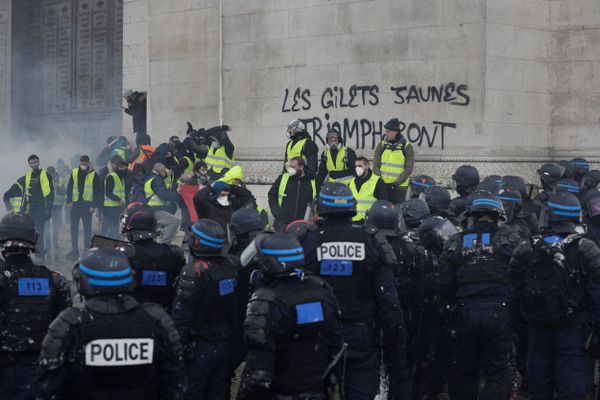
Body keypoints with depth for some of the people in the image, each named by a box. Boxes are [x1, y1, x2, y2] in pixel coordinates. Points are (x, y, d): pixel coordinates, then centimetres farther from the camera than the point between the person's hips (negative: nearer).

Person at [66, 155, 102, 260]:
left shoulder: (93, 174, -2)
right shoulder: (74, 173, 7)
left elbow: (98, 191, -3)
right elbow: (69, 187, 8)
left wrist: (94, 205, -9)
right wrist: (69, 201, -3)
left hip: (87, 205, -3)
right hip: (75, 204, 3)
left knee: (87, 228, 4)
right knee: (74, 228, 4)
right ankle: (74, 251, 10)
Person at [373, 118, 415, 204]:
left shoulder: (407, 147, -1)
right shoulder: (381, 145, 6)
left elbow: (409, 168, -5)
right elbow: (376, 165, 5)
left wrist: (396, 183, -14)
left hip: (399, 187, -2)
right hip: (382, 186, 2)